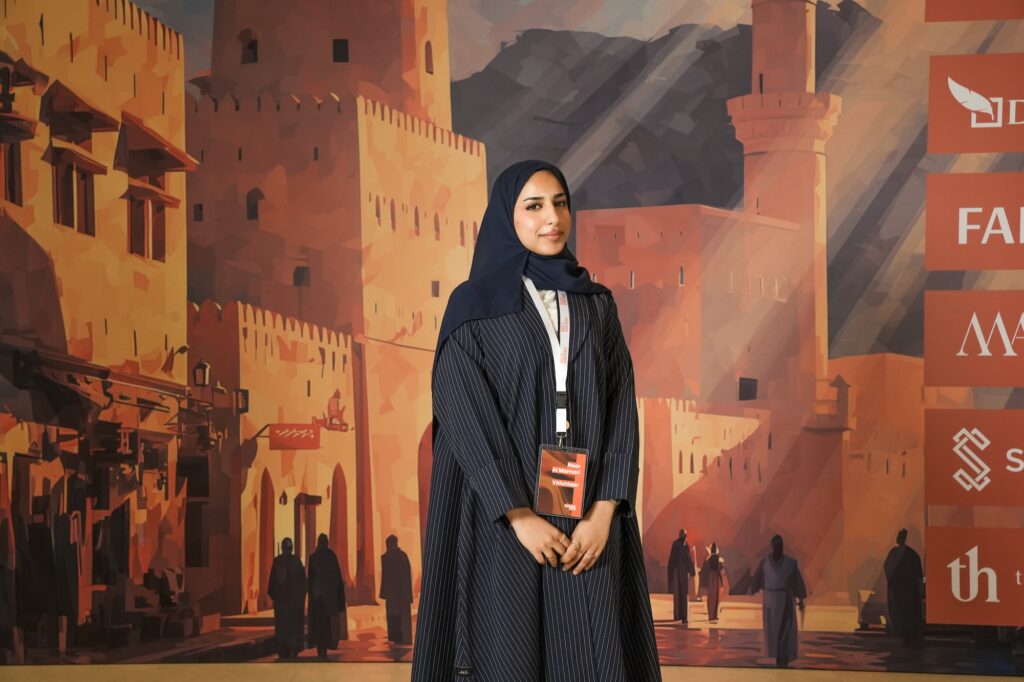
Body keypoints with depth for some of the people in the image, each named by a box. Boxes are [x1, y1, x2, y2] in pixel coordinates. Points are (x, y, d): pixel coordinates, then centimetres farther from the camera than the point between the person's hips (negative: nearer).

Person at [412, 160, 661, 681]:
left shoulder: (597, 305, 10)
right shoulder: (473, 305, -1)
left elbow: (622, 407, 3)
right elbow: (463, 415, -9)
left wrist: (604, 511, -10)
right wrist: (519, 516, -16)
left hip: (587, 518, 3)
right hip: (504, 517, -3)